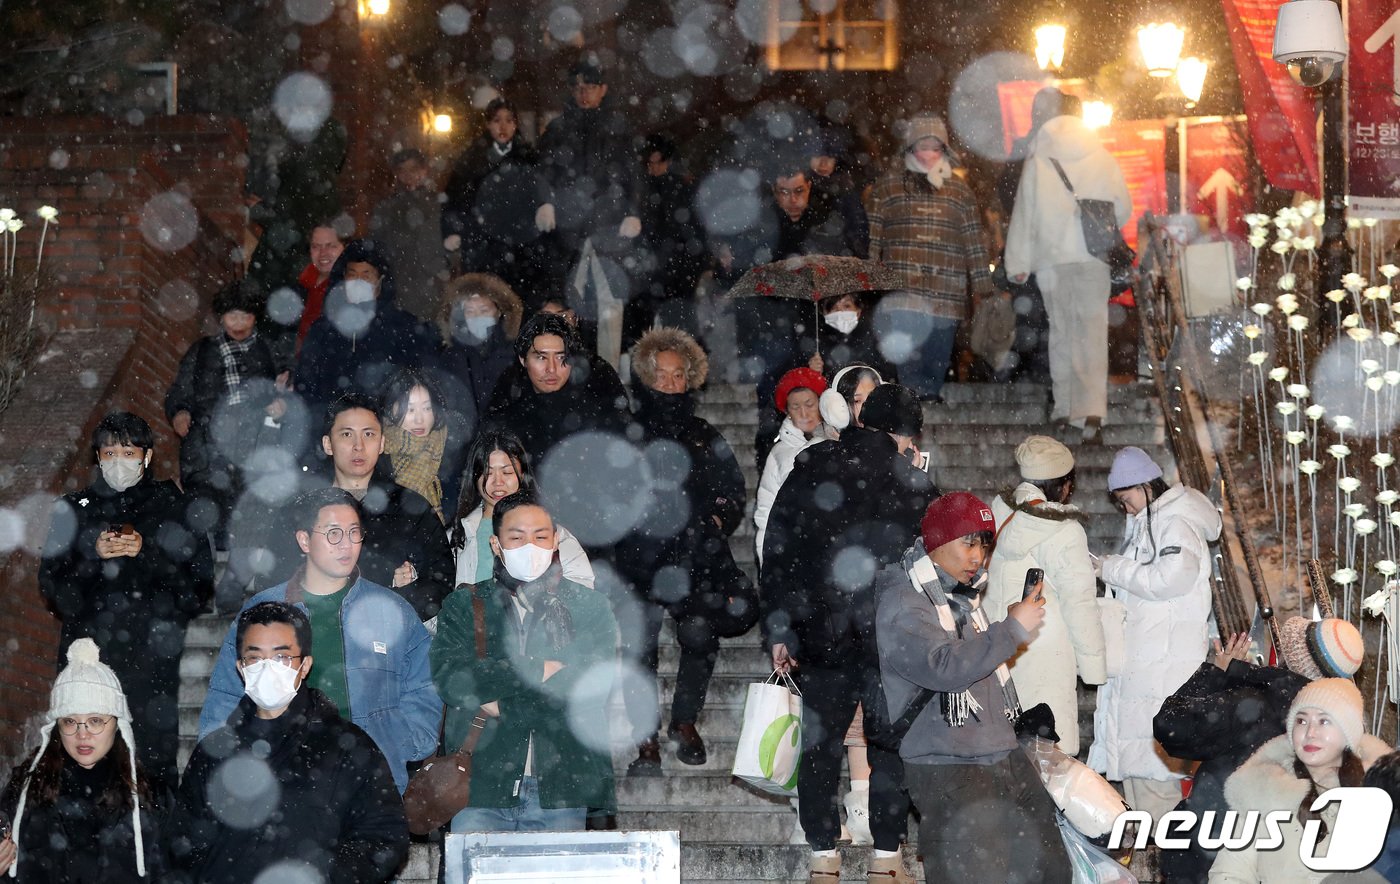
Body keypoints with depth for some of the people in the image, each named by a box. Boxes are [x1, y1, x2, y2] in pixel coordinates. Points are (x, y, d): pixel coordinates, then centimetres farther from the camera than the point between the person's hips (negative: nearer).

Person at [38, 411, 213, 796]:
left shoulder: (173, 506, 6)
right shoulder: (74, 509, 12)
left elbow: (200, 583, 1)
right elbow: (52, 587, 9)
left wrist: (146, 553, -12)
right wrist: (93, 556, -9)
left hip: (153, 656, -1)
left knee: (157, 760, -3)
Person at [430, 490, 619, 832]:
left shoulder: (588, 607, 10)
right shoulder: (463, 605, 11)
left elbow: (593, 685, -5)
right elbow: (450, 679, -6)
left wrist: (502, 706, -6)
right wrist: (538, 671, -10)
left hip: (561, 790, 0)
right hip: (481, 791, 0)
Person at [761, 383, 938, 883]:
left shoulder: (809, 468, 2)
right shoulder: (913, 484, -8)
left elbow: (776, 553, 3)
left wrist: (777, 631, 8)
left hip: (820, 635, 3)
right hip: (892, 637, -3)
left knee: (820, 743, 11)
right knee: (889, 744, 8)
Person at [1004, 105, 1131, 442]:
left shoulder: (1038, 162, 1)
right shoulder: (1104, 161, 2)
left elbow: (1024, 214, 2)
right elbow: (1123, 211, 6)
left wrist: (1018, 263, 8)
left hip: (1052, 258, 1)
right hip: (1092, 258, 0)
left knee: (1061, 328, 12)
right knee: (1092, 329, -3)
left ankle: (1065, 404, 15)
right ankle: (1091, 407, -16)